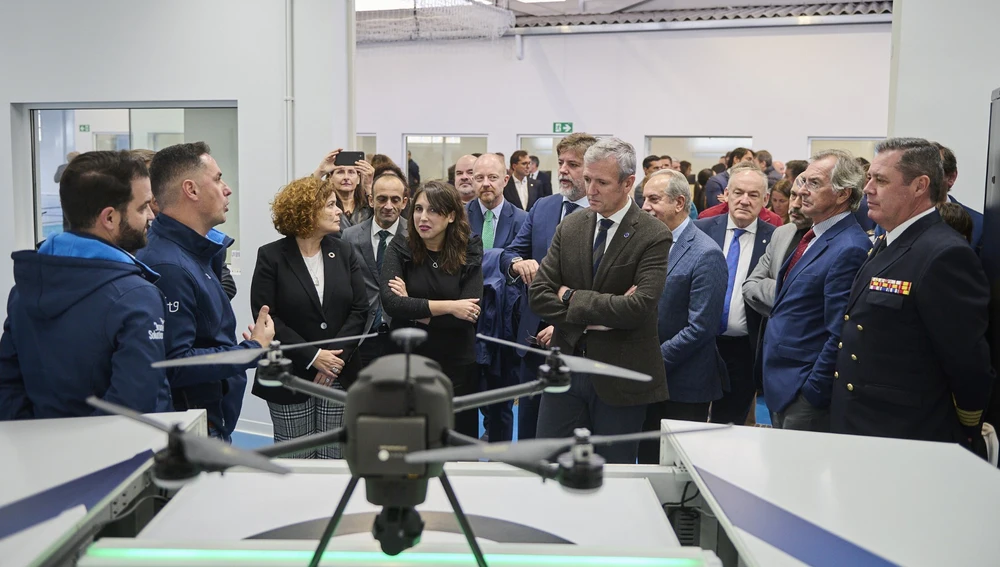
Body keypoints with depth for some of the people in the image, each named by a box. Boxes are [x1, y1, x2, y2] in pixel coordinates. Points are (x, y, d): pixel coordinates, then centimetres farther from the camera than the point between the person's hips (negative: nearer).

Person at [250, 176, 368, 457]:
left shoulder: (344, 252, 6)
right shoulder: (271, 256, -4)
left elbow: (359, 309, 2)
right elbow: (265, 316, -10)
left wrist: (337, 355, -12)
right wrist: (312, 357, -16)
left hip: (339, 375, 3)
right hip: (289, 376, -3)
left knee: (333, 457, 6)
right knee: (294, 460, 6)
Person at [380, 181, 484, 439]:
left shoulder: (469, 252, -2)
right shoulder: (400, 248, -3)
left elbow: (469, 315, -12)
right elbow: (390, 303, -18)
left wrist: (415, 310, -14)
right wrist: (448, 307, -19)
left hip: (457, 366, 0)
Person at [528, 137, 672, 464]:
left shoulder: (653, 236, -10)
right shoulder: (570, 227, 4)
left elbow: (639, 307, -22)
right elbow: (538, 294, -1)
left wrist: (571, 297, -12)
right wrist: (594, 317, -14)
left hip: (620, 377, -4)